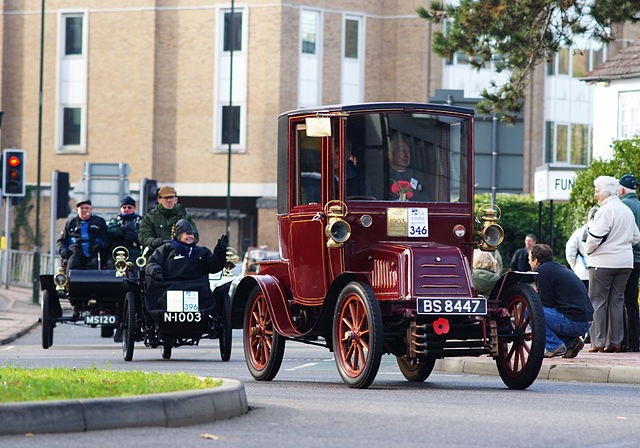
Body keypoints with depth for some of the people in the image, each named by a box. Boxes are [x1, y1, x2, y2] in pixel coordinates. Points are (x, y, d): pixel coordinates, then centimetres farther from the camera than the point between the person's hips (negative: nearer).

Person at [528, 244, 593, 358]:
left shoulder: (542, 271, -7)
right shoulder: (559, 267, 21)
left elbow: (546, 302, -8)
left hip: (574, 323, -9)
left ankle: (554, 346, -10)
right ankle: (571, 342, 12)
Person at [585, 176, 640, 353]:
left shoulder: (605, 211, -13)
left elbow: (595, 237, -17)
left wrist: (587, 250, 1)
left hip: (603, 262, -7)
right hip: (625, 262, 7)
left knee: (597, 301, -1)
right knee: (617, 301, 10)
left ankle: (598, 342, -4)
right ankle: (615, 342, 8)